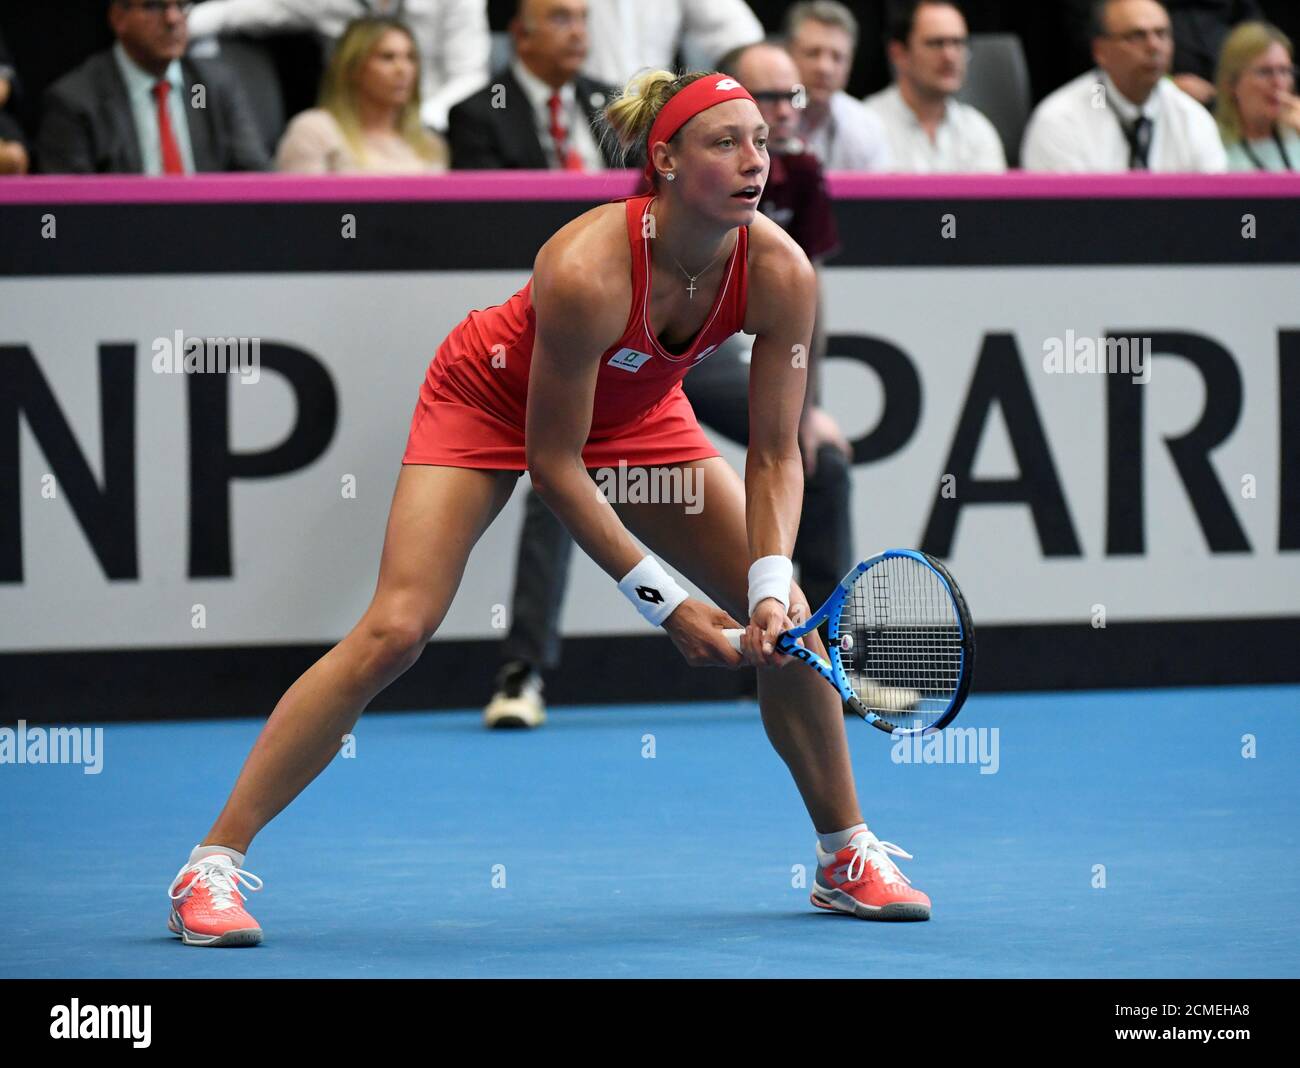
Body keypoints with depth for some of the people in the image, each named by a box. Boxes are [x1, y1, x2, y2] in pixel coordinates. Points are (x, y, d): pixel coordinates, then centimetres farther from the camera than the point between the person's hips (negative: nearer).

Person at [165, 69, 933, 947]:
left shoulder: (780, 273, -25)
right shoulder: (587, 271, -39)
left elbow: (775, 455, -15)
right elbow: (552, 463, -30)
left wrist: (774, 586, -30)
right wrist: (663, 603, -28)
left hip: (639, 414, 5)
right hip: (494, 403, -5)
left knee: (786, 621, -4)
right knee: (395, 632, -18)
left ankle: (847, 858, 16)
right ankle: (213, 867, -14)